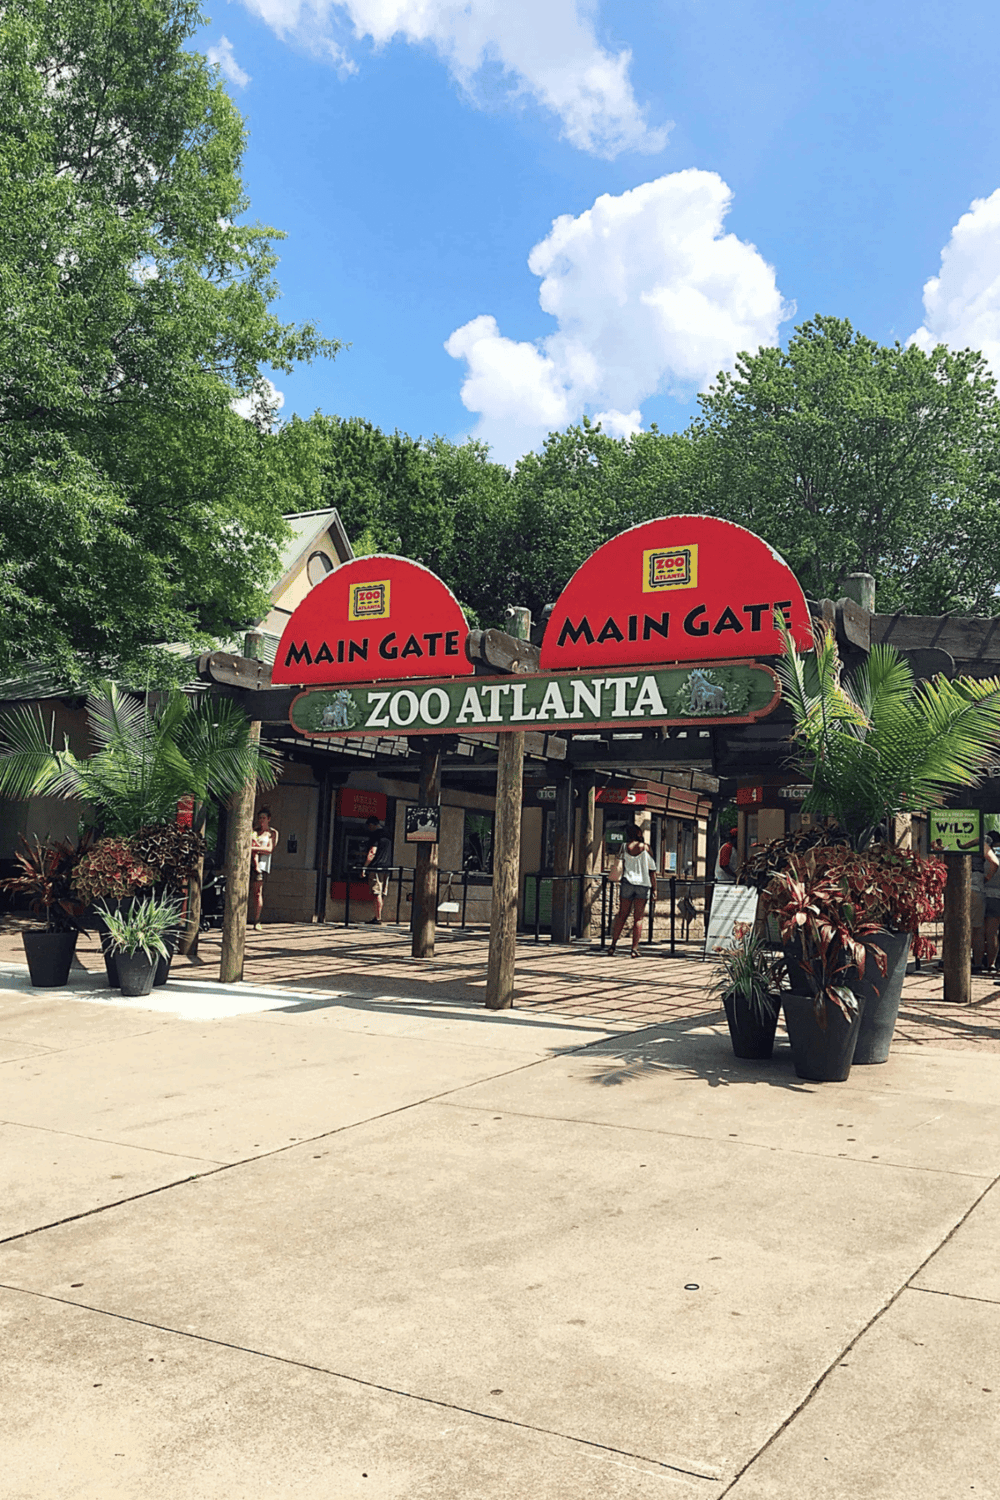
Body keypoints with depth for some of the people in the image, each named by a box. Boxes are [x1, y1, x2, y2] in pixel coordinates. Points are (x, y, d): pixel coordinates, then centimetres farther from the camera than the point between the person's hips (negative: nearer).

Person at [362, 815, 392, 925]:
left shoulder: (375, 835, -8)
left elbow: (372, 852, -15)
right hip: (386, 868, 8)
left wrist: (365, 867, -13)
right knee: (381, 894, 12)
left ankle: (378, 919, -9)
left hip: (376, 868, -8)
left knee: (377, 893, -8)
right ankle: (378, 917, 17)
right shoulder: (387, 836, 18)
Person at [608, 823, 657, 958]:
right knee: (638, 918, 1)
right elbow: (652, 869, 1)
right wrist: (654, 888, 6)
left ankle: (613, 944, 7)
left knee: (622, 915, 10)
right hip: (643, 884, -1)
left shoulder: (625, 847, 3)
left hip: (627, 882, 1)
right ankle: (634, 949, -4)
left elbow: (623, 866, 8)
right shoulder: (646, 847, 0)